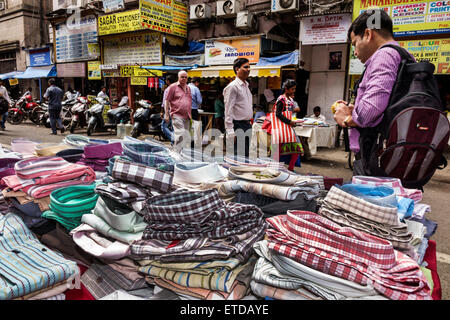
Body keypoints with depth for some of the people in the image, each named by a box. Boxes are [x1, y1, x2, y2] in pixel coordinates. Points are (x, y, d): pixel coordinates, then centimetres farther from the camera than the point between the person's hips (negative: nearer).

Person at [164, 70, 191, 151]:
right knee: (180, 135, -17)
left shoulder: (188, 88, 19)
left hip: (187, 117, 7)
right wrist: (166, 115, -8)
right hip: (177, 115, -6)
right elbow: (167, 101, -2)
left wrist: (190, 115, 20)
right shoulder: (173, 86, 1)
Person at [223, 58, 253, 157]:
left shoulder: (246, 85, 17)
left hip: (247, 125, 9)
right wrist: (230, 131, -21)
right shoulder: (232, 86, -10)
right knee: (239, 154, -8)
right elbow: (228, 110, -15)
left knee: (246, 154, 12)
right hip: (238, 125, -9)